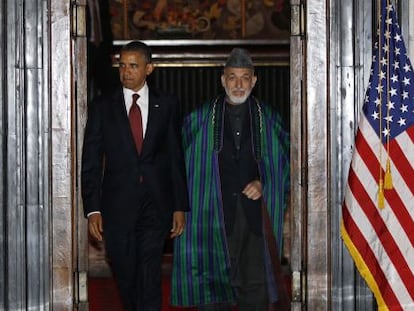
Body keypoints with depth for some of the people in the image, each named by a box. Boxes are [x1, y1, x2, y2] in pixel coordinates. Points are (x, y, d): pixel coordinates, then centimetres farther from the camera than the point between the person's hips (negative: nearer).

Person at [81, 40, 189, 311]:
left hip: (156, 206, -1)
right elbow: (91, 162, 2)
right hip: (118, 207, 1)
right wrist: (92, 209, -5)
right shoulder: (103, 107, 3)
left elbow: (176, 158, 7)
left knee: (149, 277, -9)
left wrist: (180, 207, 4)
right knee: (126, 277, 11)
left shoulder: (167, 105, 5)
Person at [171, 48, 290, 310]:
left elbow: (285, 163, 12)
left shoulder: (269, 120, 8)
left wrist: (264, 184, -3)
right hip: (214, 214, 0)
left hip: (255, 213, 0)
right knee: (214, 288, 2)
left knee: (256, 284, -2)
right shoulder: (199, 120, 6)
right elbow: (183, 165, 9)